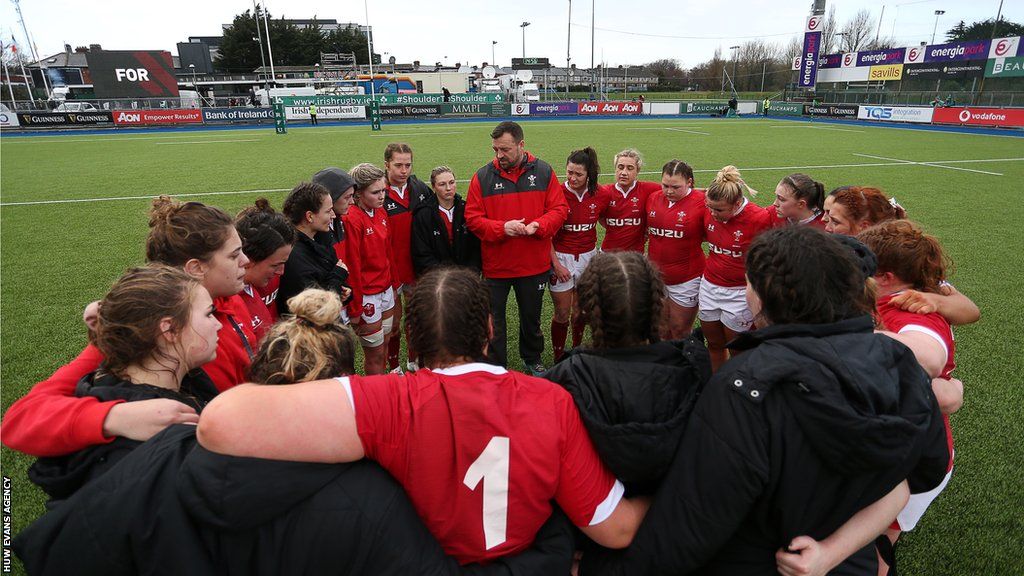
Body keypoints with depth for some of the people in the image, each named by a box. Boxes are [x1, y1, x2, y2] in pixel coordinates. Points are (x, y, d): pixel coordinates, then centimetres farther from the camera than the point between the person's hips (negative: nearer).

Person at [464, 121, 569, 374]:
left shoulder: (544, 172, -2)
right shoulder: (482, 177, -5)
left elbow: (559, 209, -2)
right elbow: (472, 218, -7)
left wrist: (538, 225, -20)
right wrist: (501, 228, -23)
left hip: (535, 264, 1)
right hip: (495, 265, -1)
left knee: (531, 317, 21)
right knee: (494, 324, 9)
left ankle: (532, 358, 45)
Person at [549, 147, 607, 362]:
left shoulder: (599, 196, -5)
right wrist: (556, 263, -13)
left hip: (587, 256, 3)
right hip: (561, 257, -3)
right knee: (562, 313, 3)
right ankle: (558, 358, 20)